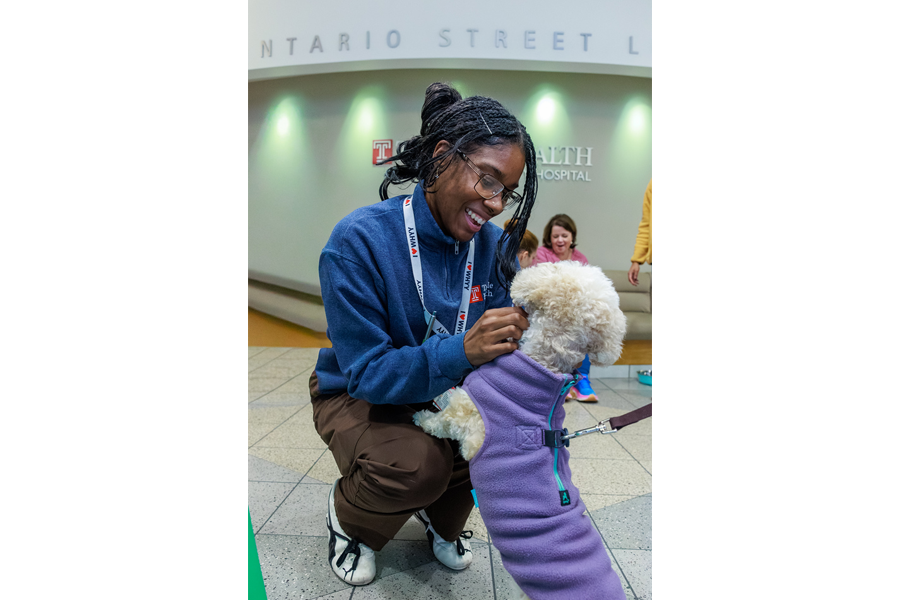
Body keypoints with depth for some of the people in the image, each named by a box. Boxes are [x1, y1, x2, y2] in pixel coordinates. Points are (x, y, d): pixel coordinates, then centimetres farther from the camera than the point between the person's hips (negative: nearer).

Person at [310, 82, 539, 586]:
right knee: (418, 463, -32)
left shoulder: (494, 245, -10)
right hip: (356, 395, -4)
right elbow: (366, 371, -27)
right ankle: (347, 517, 7)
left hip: (448, 394, 5)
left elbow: (509, 343, -8)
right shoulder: (360, 238, -26)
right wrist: (463, 352, -42)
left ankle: (442, 517, 13)